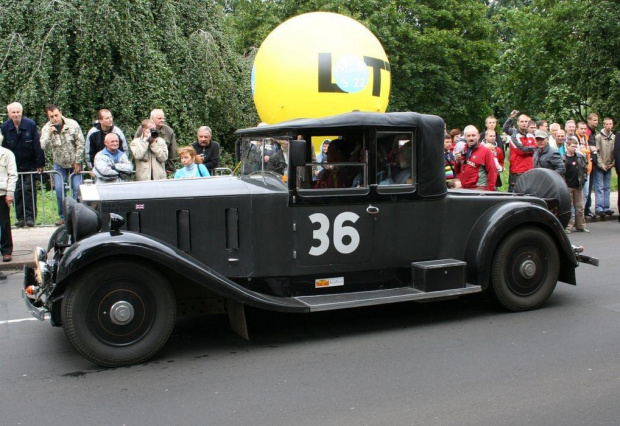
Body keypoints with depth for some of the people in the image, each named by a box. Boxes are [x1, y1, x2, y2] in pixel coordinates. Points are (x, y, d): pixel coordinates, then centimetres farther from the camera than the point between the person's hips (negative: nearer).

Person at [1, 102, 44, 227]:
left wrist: (40, 164, -10)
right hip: (14, 165, 2)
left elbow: (37, 145, -8)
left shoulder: (31, 124, -9)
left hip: (30, 164, -2)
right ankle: (21, 218, 8)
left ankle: (30, 217, 2)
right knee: (17, 191, 2)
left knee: (29, 189, -4)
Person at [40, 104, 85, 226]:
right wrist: (49, 134, -38)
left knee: (77, 189, -6)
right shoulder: (46, 128, -10)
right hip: (59, 164, 1)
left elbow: (80, 143, -9)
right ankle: (63, 216, 6)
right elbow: (44, 147, -22)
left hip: (75, 163, -1)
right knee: (59, 190, -6)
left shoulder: (72, 124, -14)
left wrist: (78, 162, -9)